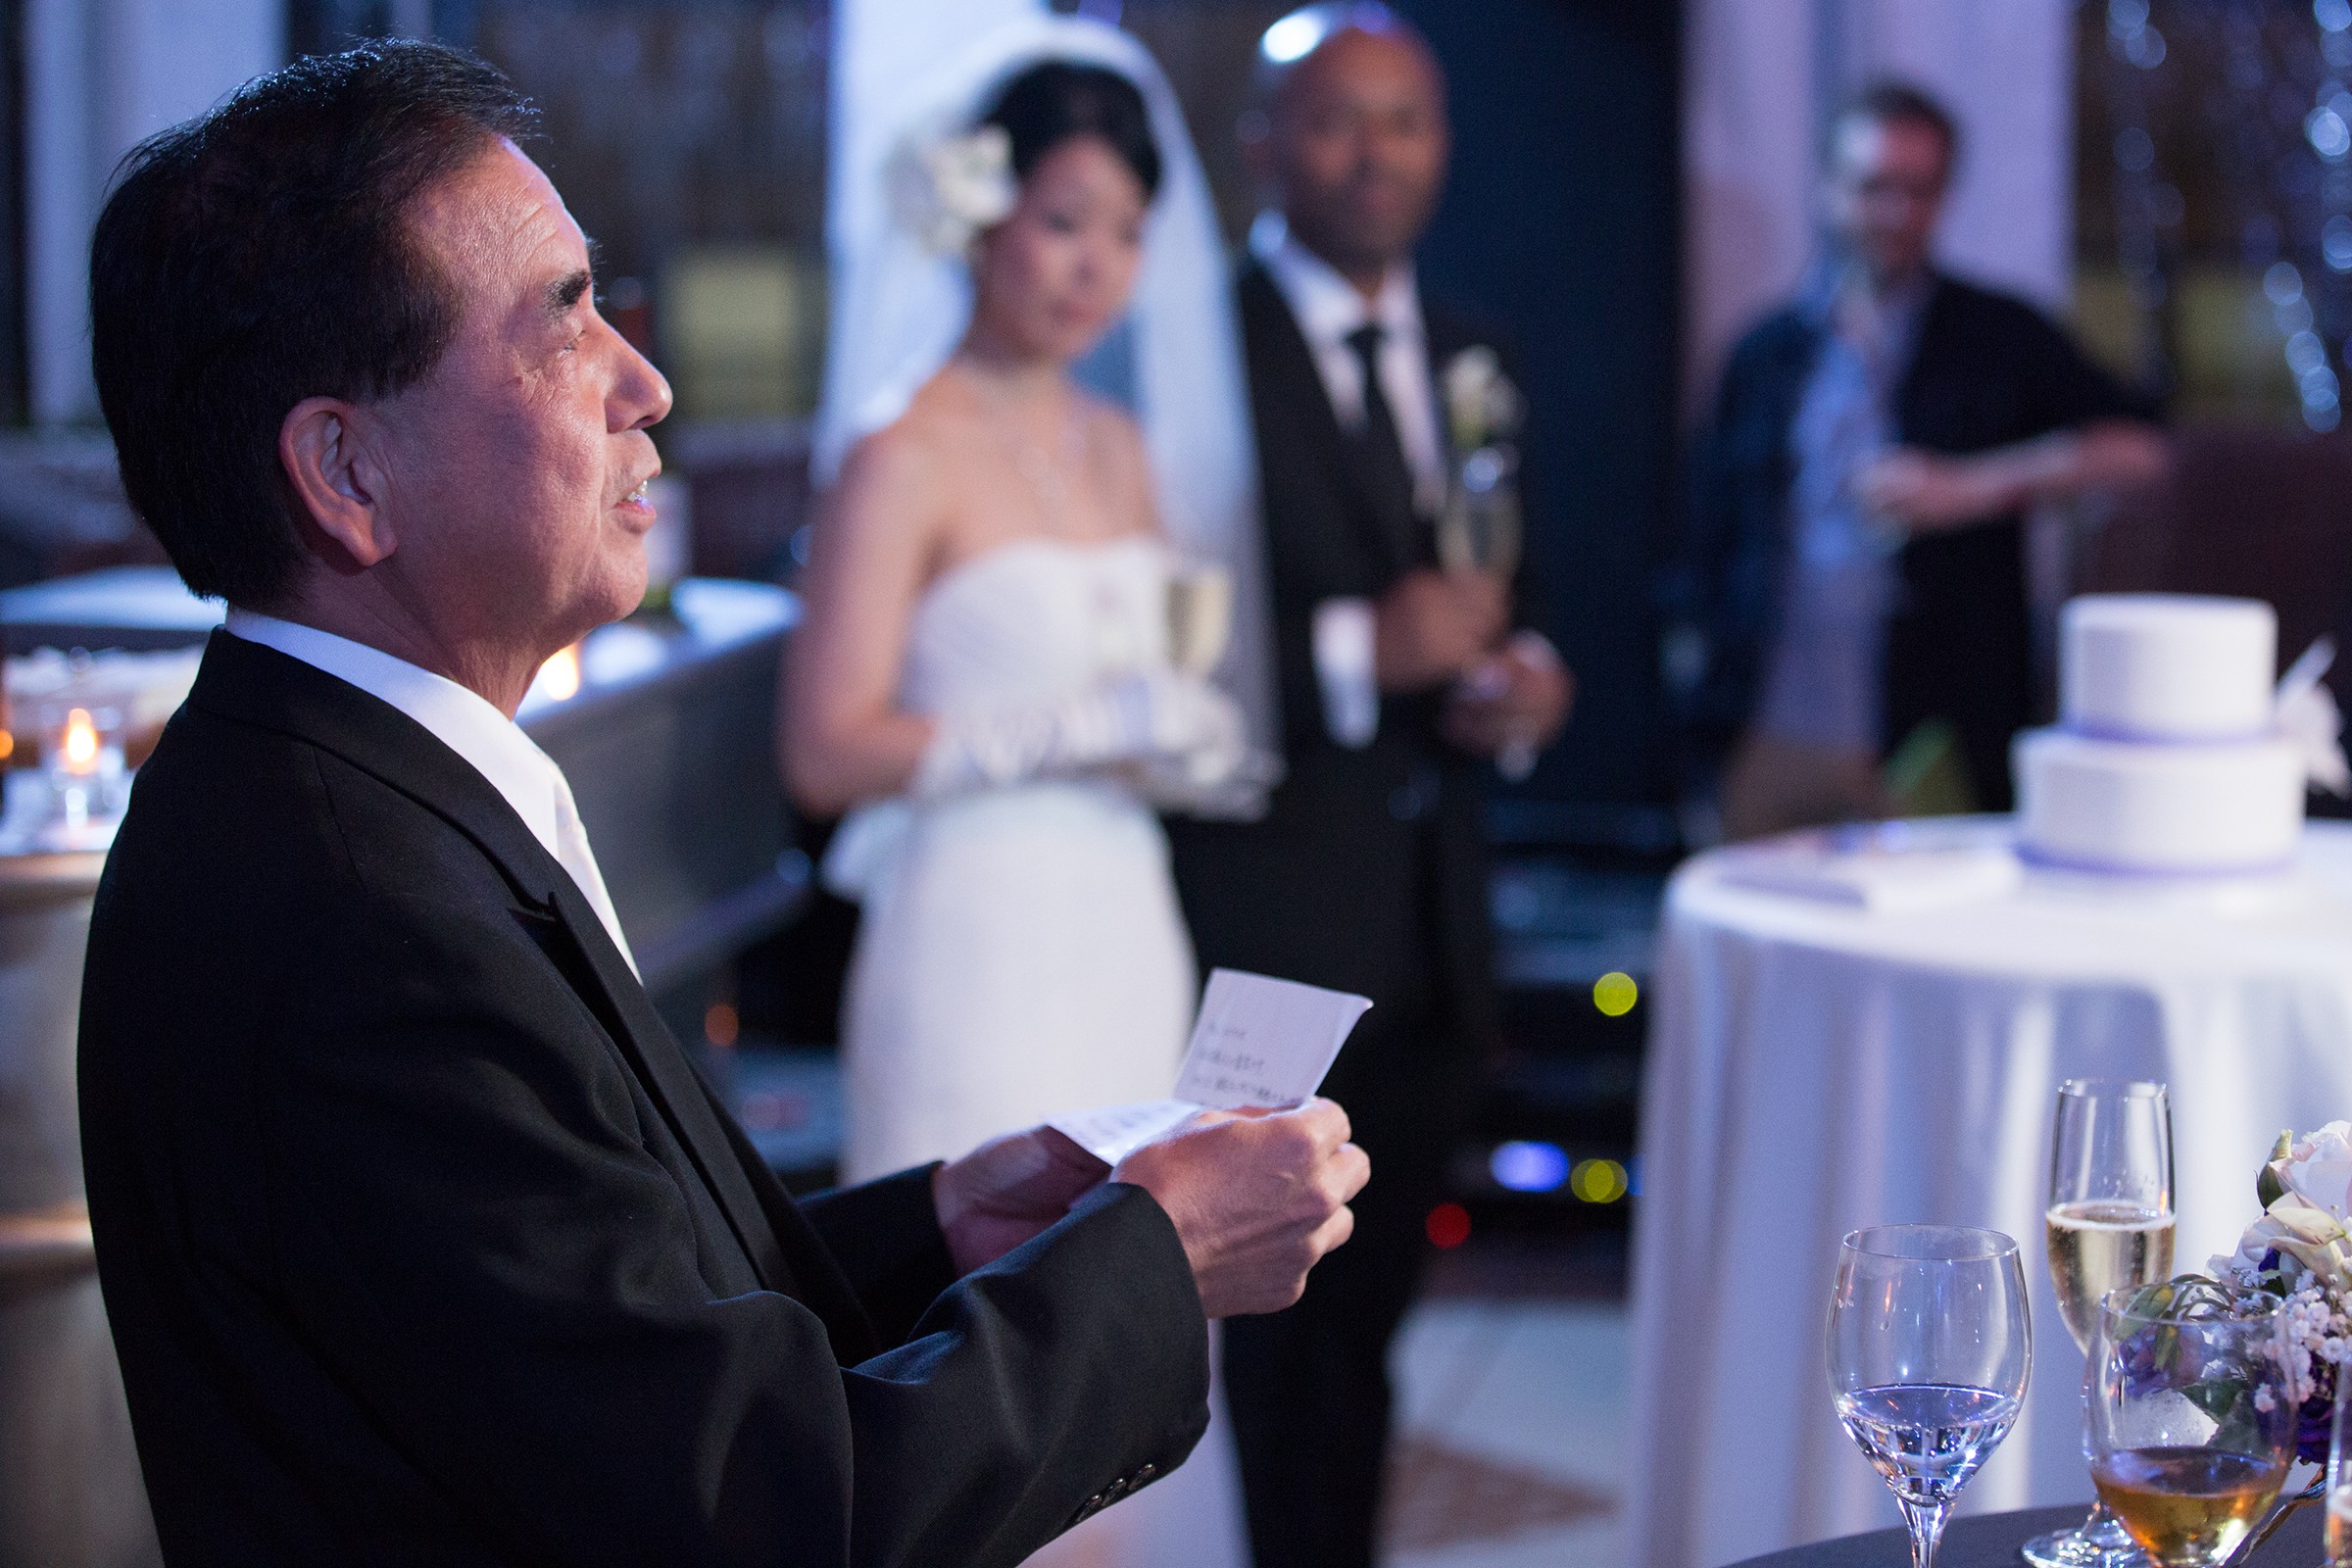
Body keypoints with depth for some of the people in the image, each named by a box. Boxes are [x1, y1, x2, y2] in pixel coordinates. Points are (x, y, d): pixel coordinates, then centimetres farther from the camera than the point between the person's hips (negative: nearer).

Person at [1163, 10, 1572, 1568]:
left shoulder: (1474, 360, 14)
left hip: (1432, 921, 7)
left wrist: (1524, 672, -2)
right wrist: (1358, 650, -23)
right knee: (1288, 1334, 0)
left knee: (1367, 1308, 16)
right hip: (1264, 926, -7)